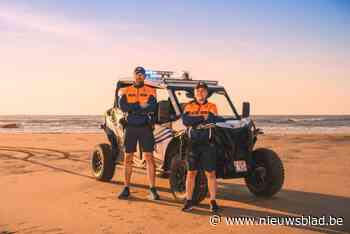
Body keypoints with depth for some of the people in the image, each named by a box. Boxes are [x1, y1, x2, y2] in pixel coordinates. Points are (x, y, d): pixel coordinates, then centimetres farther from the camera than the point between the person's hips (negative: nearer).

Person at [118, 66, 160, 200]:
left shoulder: (150, 91, 5)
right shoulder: (126, 91, 11)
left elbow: (152, 107, -12)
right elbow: (122, 106, -7)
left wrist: (132, 108, -12)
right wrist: (141, 106, -12)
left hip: (145, 127, -2)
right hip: (130, 127, 2)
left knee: (149, 157, -4)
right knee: (128, 158, 7)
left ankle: (152, 189, -1)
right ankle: (126, 189, 15)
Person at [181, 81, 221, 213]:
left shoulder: (212, 107, 6)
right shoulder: (189, 106, 9)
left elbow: (212, 120, -14)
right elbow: (185, 120, -10)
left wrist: (194, 117, -10)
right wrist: (203, 117, -11)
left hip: (207, 144, -1)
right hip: (192, 144, 1)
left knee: (210, 173, 2)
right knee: (191, 173, 7)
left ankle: (213, 201, 11)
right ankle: (188, 201, 15)